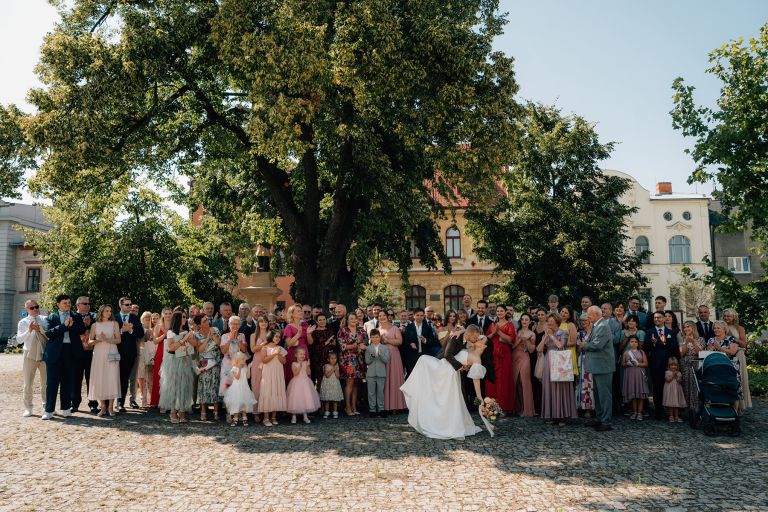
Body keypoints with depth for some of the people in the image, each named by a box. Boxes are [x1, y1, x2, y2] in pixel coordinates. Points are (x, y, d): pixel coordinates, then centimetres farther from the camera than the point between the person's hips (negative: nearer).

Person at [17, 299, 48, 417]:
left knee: (46, 383, 9)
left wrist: (40, 329, -19)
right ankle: (28, 408, 15)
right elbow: (19, 339, -7)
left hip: (44, 354, 1)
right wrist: (29, 330, -22)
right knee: (27, 383, 4)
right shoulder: (23, 322, 2)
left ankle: (46, 407, 22)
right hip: (30, 355, -1)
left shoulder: (45, 320, 4)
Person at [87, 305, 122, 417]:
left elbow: (118, 340, 1)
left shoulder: (114, 324, 8)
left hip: (111, 354, -1)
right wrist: (98, 340, -14)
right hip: (99, 354, 1)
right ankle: (102, 406, 5)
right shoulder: (95, 325, 10)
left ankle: (110, 406, -3)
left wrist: (107, 339, -13)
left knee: (112, 379, -6)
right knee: (99, 379, -2)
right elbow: (90, 341, 4)